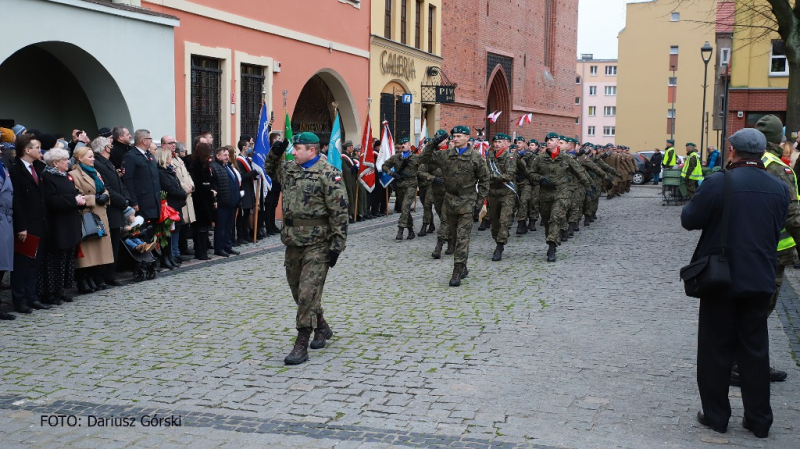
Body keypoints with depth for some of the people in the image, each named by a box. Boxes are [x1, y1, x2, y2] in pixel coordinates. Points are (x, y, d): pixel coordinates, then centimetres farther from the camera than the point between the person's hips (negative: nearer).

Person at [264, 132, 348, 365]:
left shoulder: (328, 174, -12)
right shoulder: (290, 169, 11)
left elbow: (339, 213, -14)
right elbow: (270, 169, 32)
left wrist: (337, 245, -17)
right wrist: (275, 152, 11)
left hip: (317, 243, -8)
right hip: (293, 241, 8)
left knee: (308, 293, -9)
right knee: (298, 291, 17)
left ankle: (301, 345, -4)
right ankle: (322, 327, 37)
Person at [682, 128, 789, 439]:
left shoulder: (718, 183, -16)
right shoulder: (780, 189, 0)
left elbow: (689, 220, -8)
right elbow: (777, 230, 12)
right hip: (760, 280, 4)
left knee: (716, 348, 9)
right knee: (755, 350, 13)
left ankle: (716, 415, 16)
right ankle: (759, 419, 20)